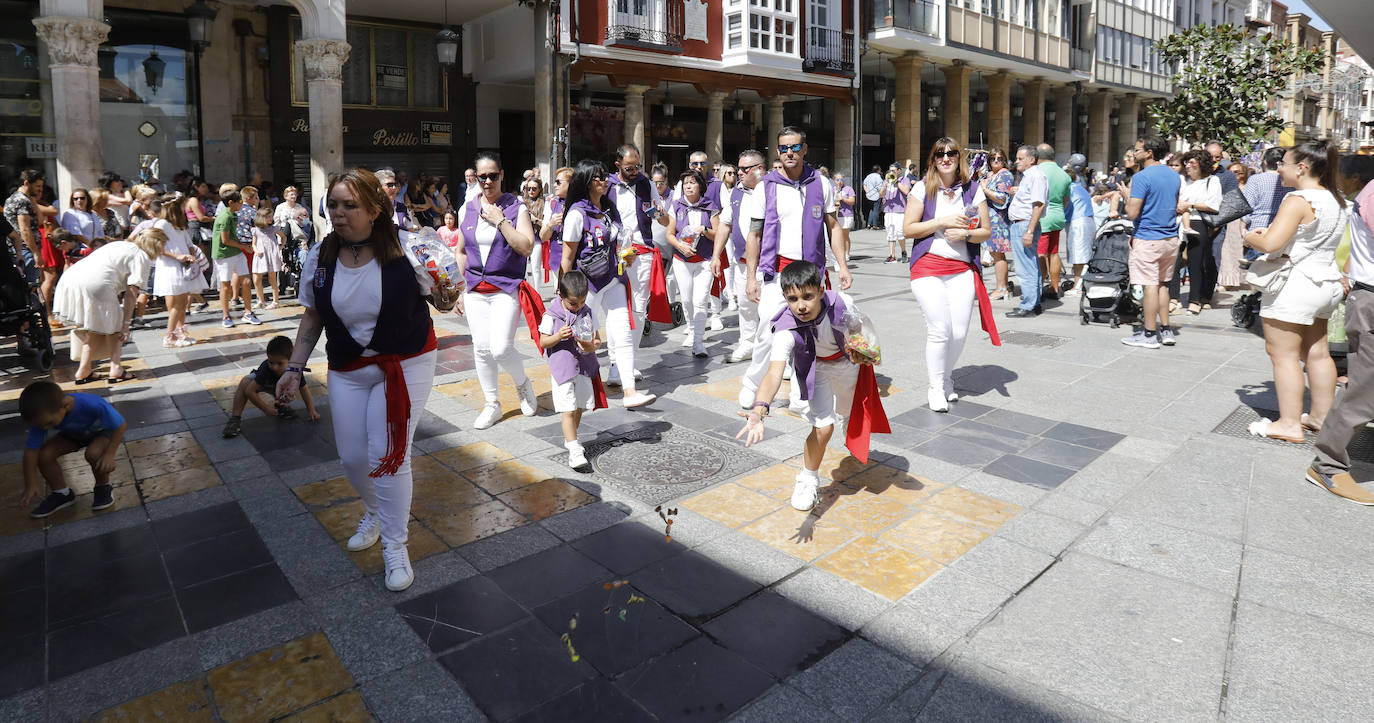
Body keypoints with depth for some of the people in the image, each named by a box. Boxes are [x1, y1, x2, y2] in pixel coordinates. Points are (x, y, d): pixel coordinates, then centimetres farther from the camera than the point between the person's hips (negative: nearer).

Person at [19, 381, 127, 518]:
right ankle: (61, 493, 9)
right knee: (44, 454, -15)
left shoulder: (93, 405, -42)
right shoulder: (43, 416, -27)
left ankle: (103, 487, -4)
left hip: (104, 431, -5)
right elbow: (31, 449, -19)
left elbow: (121, 425, -30)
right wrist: (31, 485, -17)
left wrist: (109, 454, -36)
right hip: (74, 435, 5)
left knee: (94, 453, -34)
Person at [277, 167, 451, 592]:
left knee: (387, 456, -7)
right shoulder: (319, 258, -3)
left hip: (406, 364, -4)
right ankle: (375, 511, 44)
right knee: (352, 458, 11)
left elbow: (444, 303, -4)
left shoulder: (405, 248, -15)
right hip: (347, 371, 5)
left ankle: (395, 546, 13)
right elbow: (312, 318, 8)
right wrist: (294, 369, 5)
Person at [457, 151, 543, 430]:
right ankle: (492, 404, 20)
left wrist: (500, 221, -16)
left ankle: (522, 383, 17)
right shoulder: (466, 210, 9)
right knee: (481, 349, 5)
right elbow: (461, 251, 18)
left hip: (506, 289, -4)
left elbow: (527, 247, -13)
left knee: (501, 348, -14)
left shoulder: (516, 208, -3)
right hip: (475, 291, 4)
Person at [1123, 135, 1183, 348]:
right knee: (1162, 284, 15)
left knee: (1150, 286, -3)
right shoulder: (1175, 175, 11)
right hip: (1171, 237, 8)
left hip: (1148, 239, -8)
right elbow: (1177, 207, 20)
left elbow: (1132, 213, -18)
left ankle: (1149, 334, 1)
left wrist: (1127, 197, -1)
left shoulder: (1141, 177, -14)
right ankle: (1166, 330, 18)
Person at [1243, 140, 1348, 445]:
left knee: (1284, 354, -3)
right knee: (1317, 353, 17)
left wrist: (1250, 237, -4)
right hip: (1326, 282, 9)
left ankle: (1289, 424, 1)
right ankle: (1322, 416, 26)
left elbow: (1270, 244, -25)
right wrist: (1270, 232, 14)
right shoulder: (1338, 201, 12)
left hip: (1294, 285, -9)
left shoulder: (1299, 201, -18)